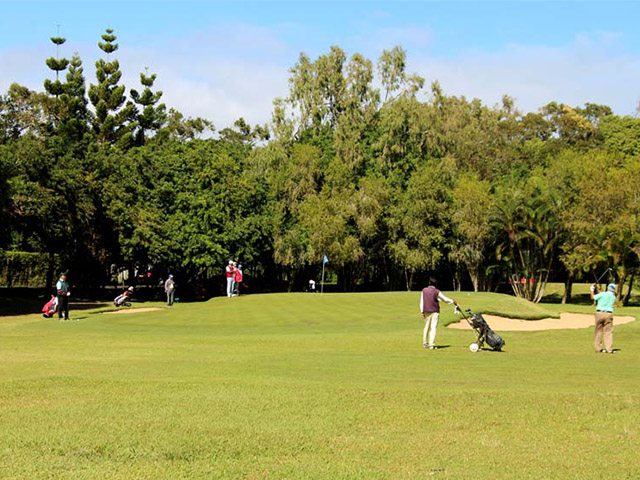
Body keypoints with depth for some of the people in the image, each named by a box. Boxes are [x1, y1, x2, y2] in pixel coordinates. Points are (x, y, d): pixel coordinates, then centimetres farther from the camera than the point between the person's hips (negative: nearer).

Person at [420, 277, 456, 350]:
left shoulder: (424, 290, 0)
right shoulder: (437, 292, -9)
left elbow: (422, 301, 2)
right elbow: (445, 299, 1)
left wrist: (422, 311, 6)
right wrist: (453, 301, 18)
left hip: (426, 311, 4)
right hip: (435, 312, -4)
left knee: (426, 327, 16)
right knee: (433, 328, -4)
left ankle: (425, 343, 22)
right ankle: (431, 344, -10)